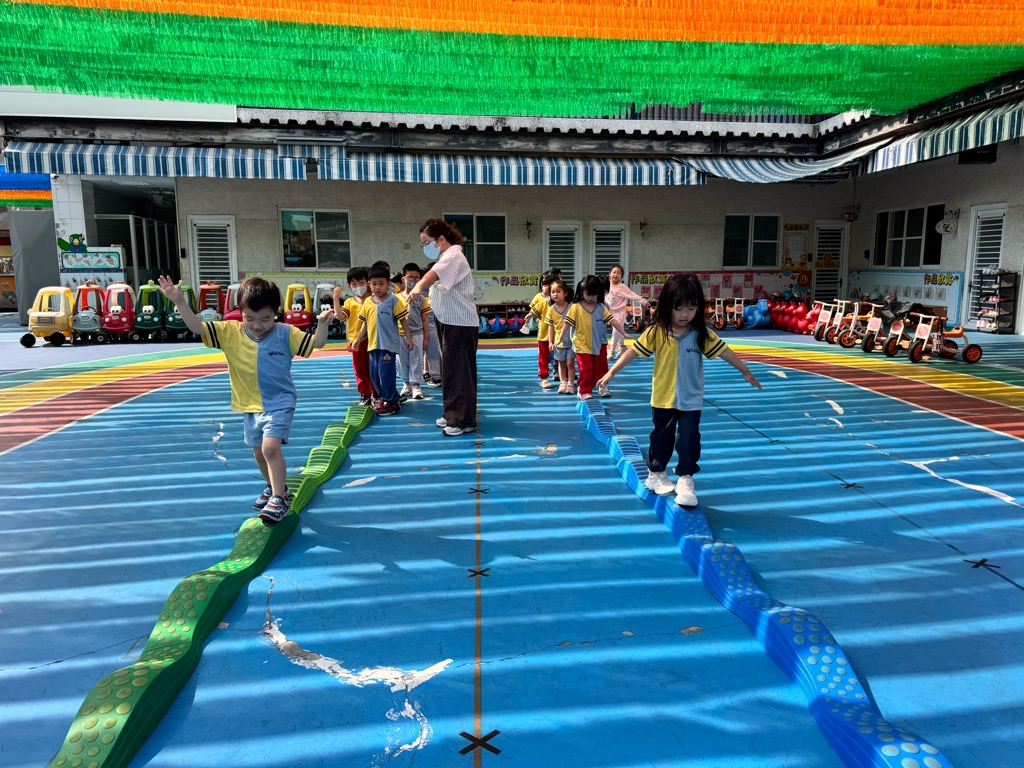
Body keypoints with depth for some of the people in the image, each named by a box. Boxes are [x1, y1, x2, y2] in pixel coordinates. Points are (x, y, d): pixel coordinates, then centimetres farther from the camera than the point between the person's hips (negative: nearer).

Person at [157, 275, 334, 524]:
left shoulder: (286, 333, -11)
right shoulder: (229, 332, -6)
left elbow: (316, 343, -10)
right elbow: (197, 327, -11)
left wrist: (322, 323, -29)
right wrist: (179, 301, -23)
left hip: (279, 403, -5)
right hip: (249, 406, 5)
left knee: (270, 447, -20)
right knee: (259, 452, 18)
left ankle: (279, 499, -10)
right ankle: (274, 487, 42)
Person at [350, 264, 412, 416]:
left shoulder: (393, 301, -7)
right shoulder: (367, 302, 8)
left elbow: (402, 320, -3)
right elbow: (365, 323, 15)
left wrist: (408, 336, -4)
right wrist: (358, 338, 15)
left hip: (389, 344, -6)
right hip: (373, 344, 6)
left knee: (385, 373, -7)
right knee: (374, 373, 12)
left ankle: (391, 402, 5)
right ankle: (386, 397, 27)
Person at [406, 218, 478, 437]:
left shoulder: (453, 256, -17)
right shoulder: (446, 257, 17)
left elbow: (435, 273, -38)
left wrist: (419, 287, -55)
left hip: (461, 324, -10)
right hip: (449, 322, 10)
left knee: (459, 372, -6)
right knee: (449, 370, 15)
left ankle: (464, 421, 0)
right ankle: (453, 414, 24)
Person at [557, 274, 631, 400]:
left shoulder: (602, 308, 1)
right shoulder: (576, 307, -8)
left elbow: (612, 321, 0)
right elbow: (567, 323, -7)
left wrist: (624, 333, -4)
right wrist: (560, 339, -8)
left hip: (599, 344, 4)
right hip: (582, 345, -3)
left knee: (602, 367, 13)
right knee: (586, 369, -5)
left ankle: (602, 387, 30)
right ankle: (584, 391, 8)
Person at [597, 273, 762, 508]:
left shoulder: (702, 334, -6)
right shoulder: (656, 332, -10)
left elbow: (724, 351, -1)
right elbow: (634, 351, -10)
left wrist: (745, 372, 4)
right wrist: (612, 372, -12)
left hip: (691, 400, 0)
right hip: (663, 399, 0)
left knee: (689, 439, -2)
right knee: (662, 438, 14)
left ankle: (685, 480, 12)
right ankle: (656, 475, 32)